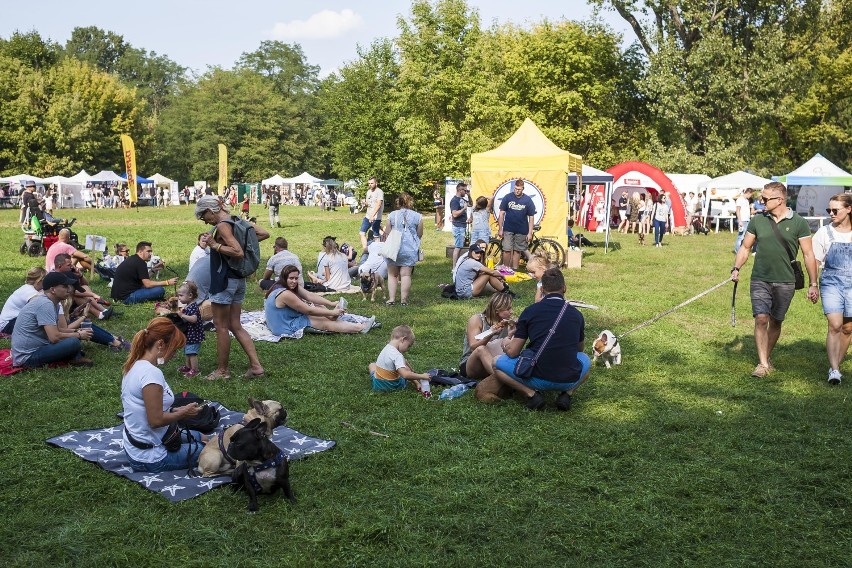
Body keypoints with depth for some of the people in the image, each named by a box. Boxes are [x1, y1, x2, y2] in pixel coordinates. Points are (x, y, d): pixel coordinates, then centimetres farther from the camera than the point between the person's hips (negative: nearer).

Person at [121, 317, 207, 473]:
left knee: (197, 436, 28)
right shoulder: (151, 373, -27)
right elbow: (156, 420, -26)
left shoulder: (134, 365, 3)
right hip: (150, 457, -10)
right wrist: (183, 413, -11)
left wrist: (174, 410, 3)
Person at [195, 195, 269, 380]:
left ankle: (222, 370, 13)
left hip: (224, 281, -9)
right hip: (239, 281, 9)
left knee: (221, 326, 3)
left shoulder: (222, 226, -17)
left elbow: (238, 252, -27)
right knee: (235, 326, 13)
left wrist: (215, 245, -18)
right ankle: (255, 365, 9)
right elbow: (264, 234, 9)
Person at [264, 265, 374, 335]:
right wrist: (332, 313, -17)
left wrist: (332, 304, -8)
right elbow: (309, 311, -24)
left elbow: (309, 295, 0)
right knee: (327, 323, -10)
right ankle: (361, 328, -6)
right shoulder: (285, 294, -28)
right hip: (285, 328, -10)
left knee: (319, 307, 4)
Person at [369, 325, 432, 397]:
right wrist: (422, 376, -29)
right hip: (393, 386, -5)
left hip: (377, 385, 5)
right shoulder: (397, 355, -27)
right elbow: (405, 375, -38)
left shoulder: (387, 348, 0)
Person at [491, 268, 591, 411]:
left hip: (538, 380, -3)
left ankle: (532, 394, 0)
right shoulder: (576, 314, 6)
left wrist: (504, 344, 22)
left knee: (497, 364, 19)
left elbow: (512, 352, -1)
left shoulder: (530, 312, -2)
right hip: (570, 381, 3)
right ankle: (567, 393, 10)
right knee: (586, 360, 35)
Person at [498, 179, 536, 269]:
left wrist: (530, 233, -4)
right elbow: (501, 214, 1)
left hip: (521, 231, 0)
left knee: (517, 251, 8)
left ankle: (514, 270, 16)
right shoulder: (507, 197, -3)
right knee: (507, 250, -6)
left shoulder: (528, 200, -3)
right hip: (508, 229, 0)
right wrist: (500, 229, -3)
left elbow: (531, 217, 0)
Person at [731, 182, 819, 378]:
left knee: (776, 322, 10)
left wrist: (813, 284, -1)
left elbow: (808, 255, 0)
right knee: (761, 319, -10)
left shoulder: (799, 223, -3)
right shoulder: (757, 220, 3)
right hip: (760, 279, 1)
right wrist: (736, 268, -2)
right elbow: (745, 247, 12)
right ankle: (762, 364, -7)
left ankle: (767, 357, 28)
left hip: (785, 282, -1)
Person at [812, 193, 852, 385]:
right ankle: (833, 370, -13)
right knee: (834, 325, -14)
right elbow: (814, 261, 5)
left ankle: (836, 365, 19)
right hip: (831, 283, -2)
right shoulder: (824, 233, 1)